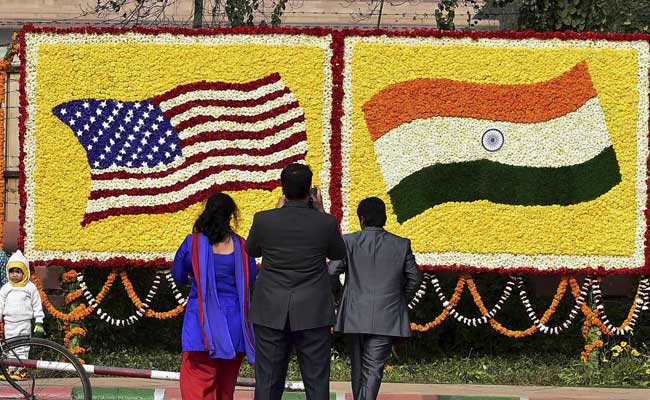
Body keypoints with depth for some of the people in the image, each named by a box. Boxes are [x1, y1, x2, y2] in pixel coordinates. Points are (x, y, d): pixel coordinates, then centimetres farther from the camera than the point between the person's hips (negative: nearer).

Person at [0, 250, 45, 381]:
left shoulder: (30, 288, 0)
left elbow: (37, 307, 2)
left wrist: (39, 324, -1)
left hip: (24, 322, -2)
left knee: (23, 348, -1)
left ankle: (21, 370, 3)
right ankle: (11, 369, 9)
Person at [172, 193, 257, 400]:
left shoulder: (192, 243, -6)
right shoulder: (240, 246, -2)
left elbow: (178, 277, 6)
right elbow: (251, 279, 11)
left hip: (203, 321, -2)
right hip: (233, 324, 3)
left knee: (197, 383, -4)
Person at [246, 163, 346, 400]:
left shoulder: (264, 220, -8)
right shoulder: (325, 223, -10)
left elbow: (252, 250, 13)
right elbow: (338, 254, 11)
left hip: (272, 316, 1)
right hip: (313, 316, -1)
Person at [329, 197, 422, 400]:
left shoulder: (349, 242, -4)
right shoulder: (401, 245, 1)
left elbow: (332, 271, -7)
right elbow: (414, 278, 7)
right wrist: (401, 298, 24)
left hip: (356, 316, 1)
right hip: (386, 319, 0)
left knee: (359, 367, 18)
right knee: (373, 369, -5)